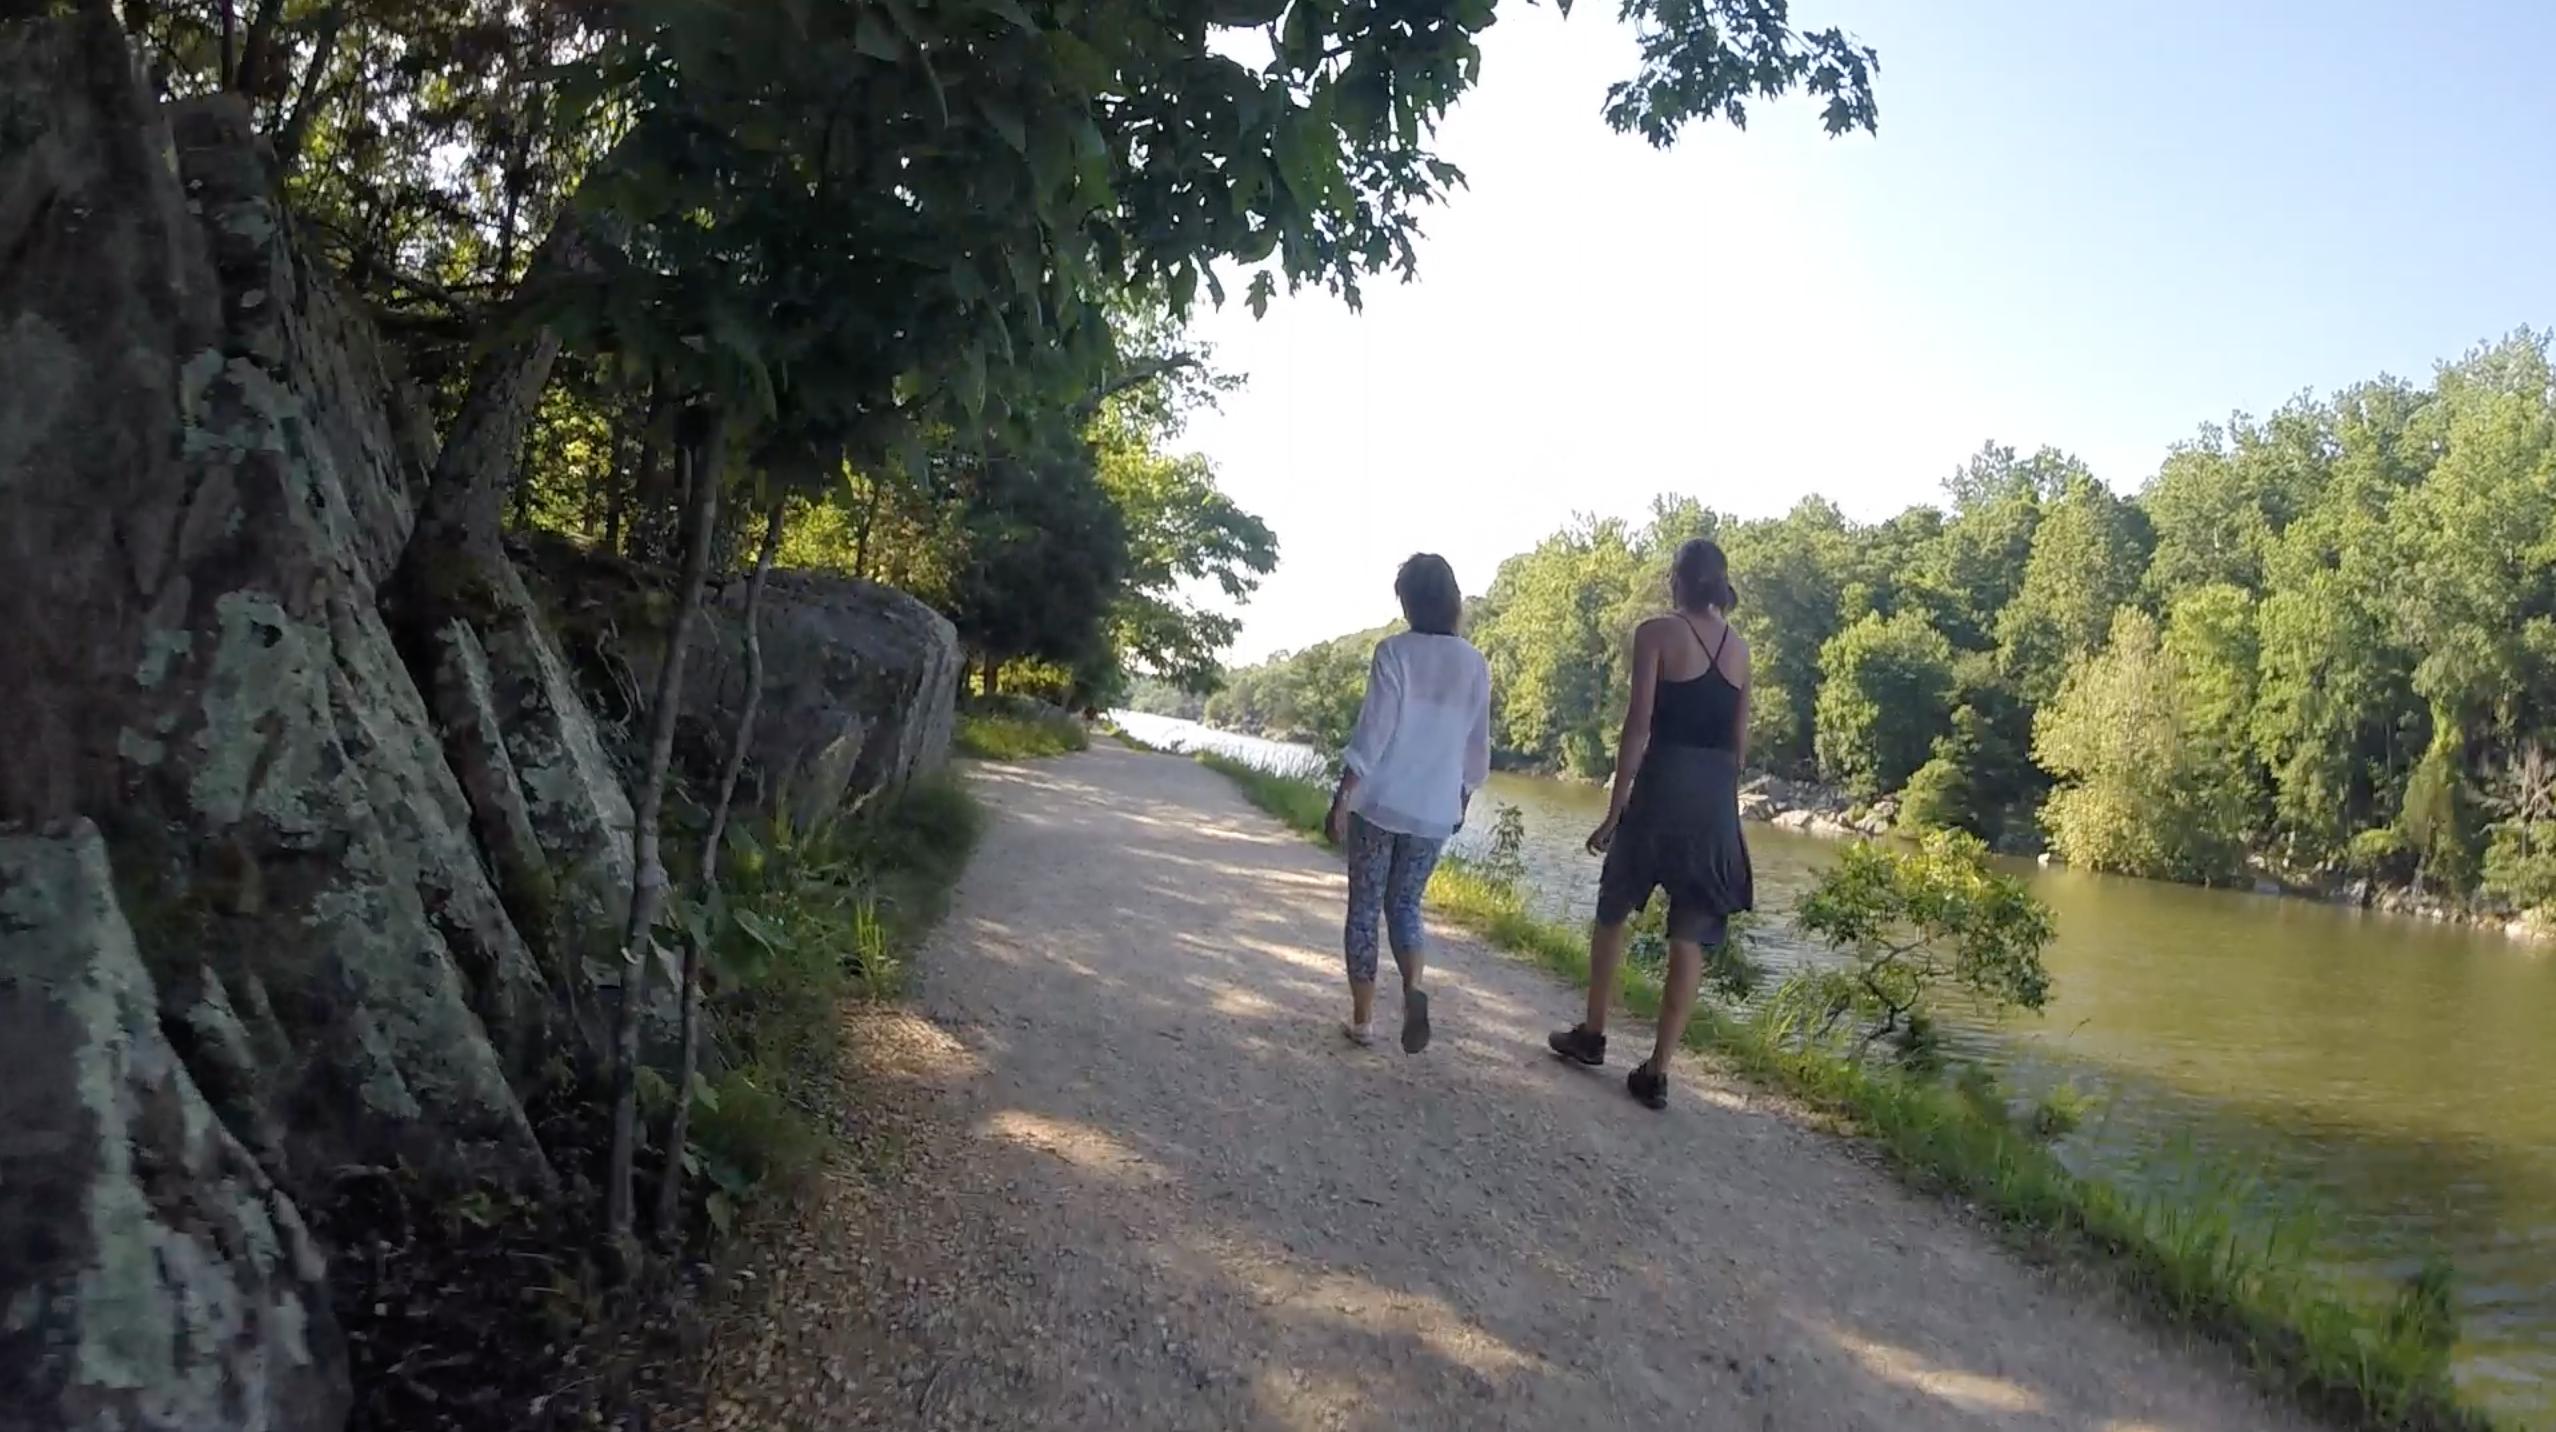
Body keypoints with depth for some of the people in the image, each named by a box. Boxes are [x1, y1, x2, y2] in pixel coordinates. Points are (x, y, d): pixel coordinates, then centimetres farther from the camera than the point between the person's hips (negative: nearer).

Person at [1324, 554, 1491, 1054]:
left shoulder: (1394, 651, -9)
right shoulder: (1475, 664, 3)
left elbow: (1372, 731, -13)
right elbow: (1477, 745, 9)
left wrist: (1342, 797, -8)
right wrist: (1463, 800, 23)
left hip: (1380, 802, -3)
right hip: (1436, 810, 3)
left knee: (1365, 907, 10)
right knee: (1405, 904, 16)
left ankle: (1363, 1018, 14)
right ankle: (1414, 987, -10)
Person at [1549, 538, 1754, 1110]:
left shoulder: (1657, 633, -4)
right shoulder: (1740, 646, 10)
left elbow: (1639, 726, -10)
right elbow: (1740, 741, 11)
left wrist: (1614, 809, -8)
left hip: (1662, 785, -4)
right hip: (1718, 797, 4)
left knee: (1612, 911, 17)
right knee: (1691, 937, 4)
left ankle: (1592, 1034, 27)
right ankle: (1657, 1072, 4)